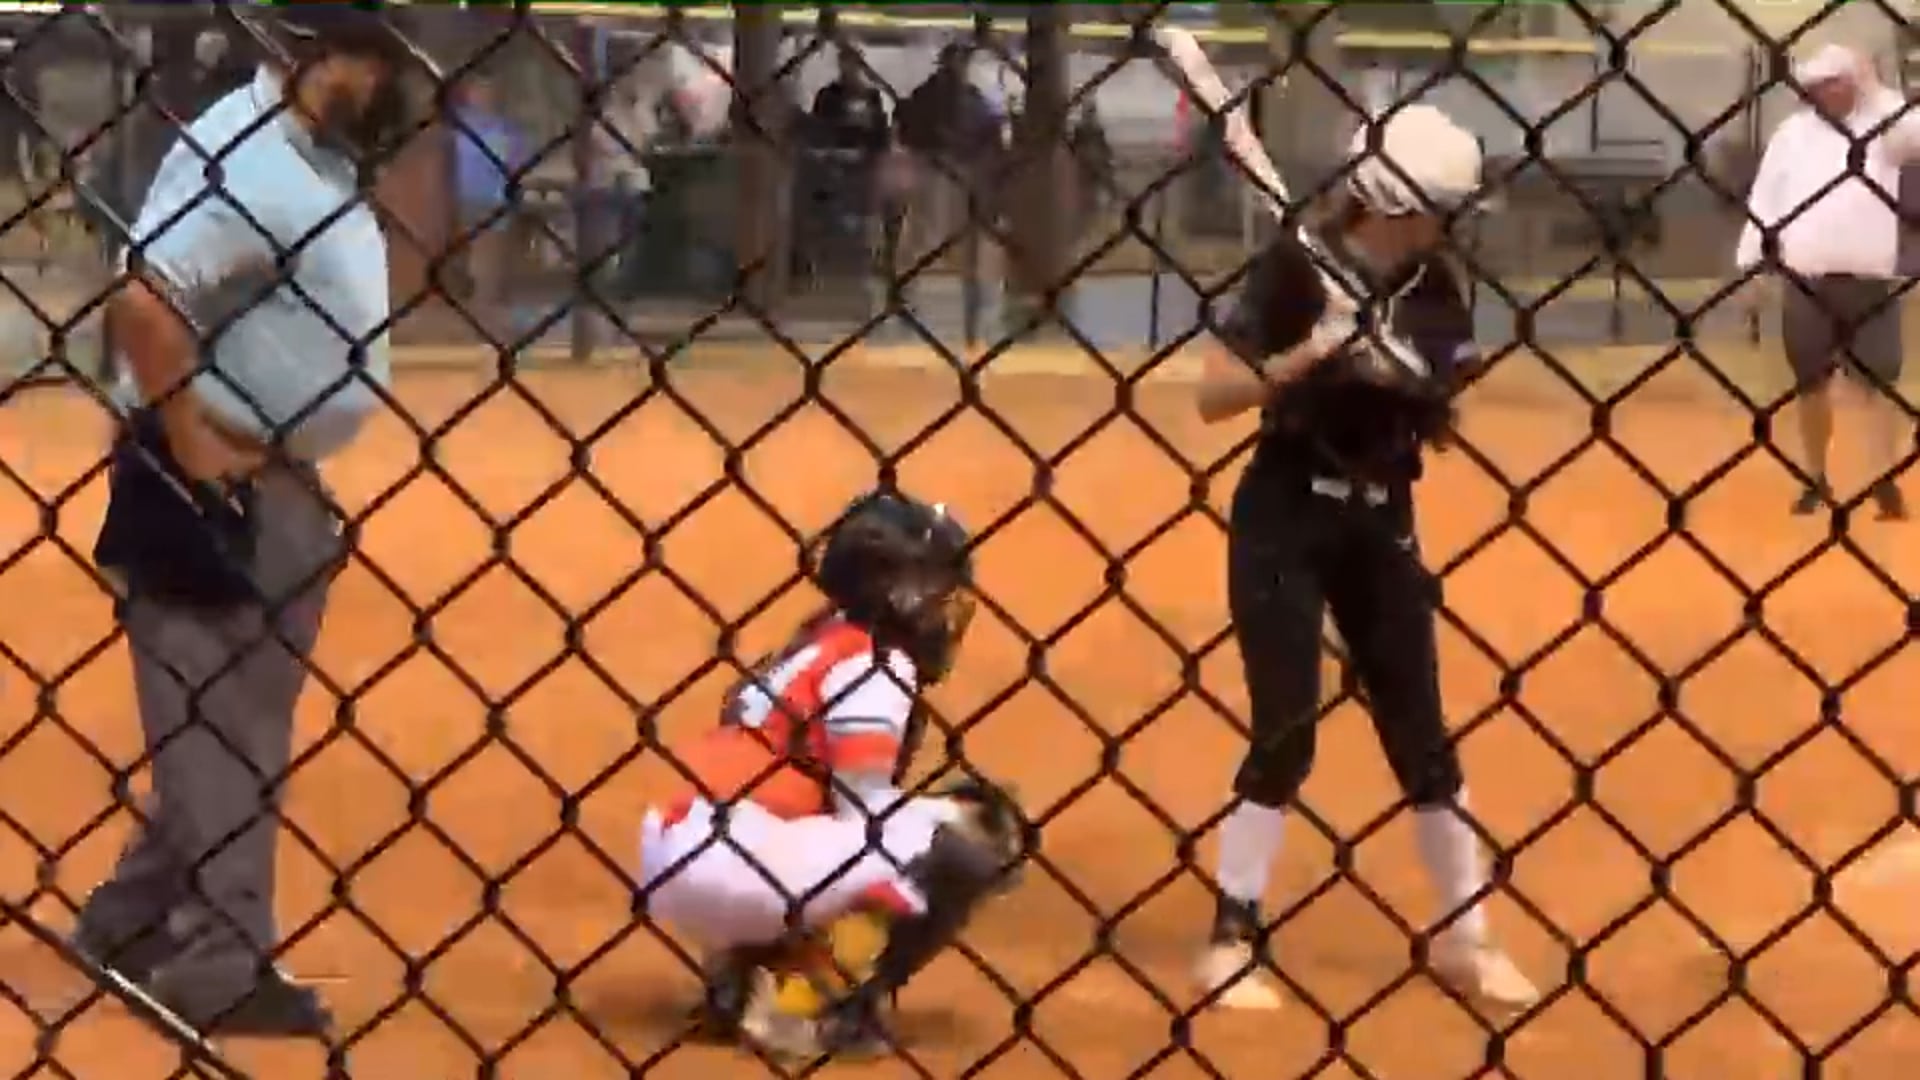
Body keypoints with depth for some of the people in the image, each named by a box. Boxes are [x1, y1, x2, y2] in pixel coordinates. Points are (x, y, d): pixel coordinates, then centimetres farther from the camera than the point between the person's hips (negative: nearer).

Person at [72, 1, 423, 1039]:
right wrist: (188, 449, -24)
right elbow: (143, 300, -31)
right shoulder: (246, 157, -20)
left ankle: (132, 923, 30)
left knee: (243, 721, 18)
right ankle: (221, 966, 4)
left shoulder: (322, 155, 11)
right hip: (209, 485, -10)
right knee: (218, 723, -3)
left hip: (284, 485, 10)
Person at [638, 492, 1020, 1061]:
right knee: (963, 845, -9)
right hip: (725, 861, -10)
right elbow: (868, 817, -8)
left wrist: (951, 811, 15)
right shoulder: (876, 664, -5)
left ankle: (740, 974, 18)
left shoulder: (827, 642, 21)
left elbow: (847, 805, 21)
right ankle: (809, 1002, -9)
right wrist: (963, 820, 7)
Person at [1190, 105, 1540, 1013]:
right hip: (1285, 516, -5)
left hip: (1382, 524, 5)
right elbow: (1213, 397, -16)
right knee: (1286, 735, -7)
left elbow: (1444, 416, -4)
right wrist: (1306, 354, -28)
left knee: (1422, 734, 8)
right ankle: (1231, 939, 6)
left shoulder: (1432, 288, 1)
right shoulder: (1296, 268, -13)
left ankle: (1462, 936, 19)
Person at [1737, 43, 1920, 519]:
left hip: (1868, 281, -2)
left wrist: (1873, 93, -18)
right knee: (1812, 383, 9)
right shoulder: (1792, 133, 8)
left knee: (1879, 381, -7)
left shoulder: (1881, 127, 3)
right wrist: (1749, 261, 1)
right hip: (1806, 282, 2)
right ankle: (1816, 480, 20)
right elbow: (1765, 198, 8)